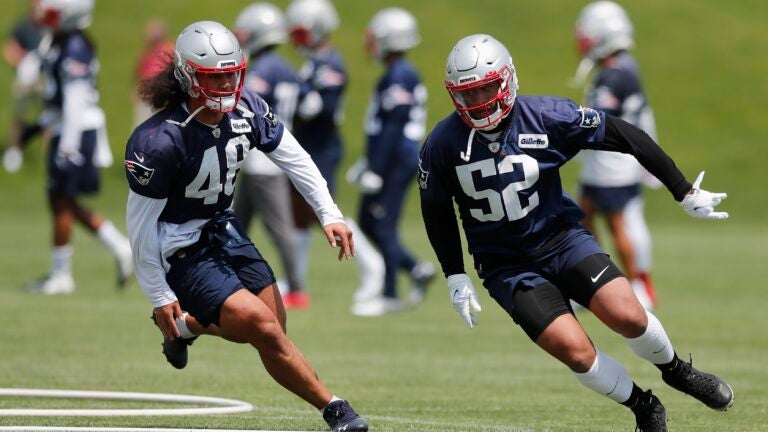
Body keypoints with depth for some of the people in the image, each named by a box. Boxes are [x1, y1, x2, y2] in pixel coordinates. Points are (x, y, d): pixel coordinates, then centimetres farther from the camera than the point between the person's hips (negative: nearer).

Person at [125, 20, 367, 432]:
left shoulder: (245, 109, -11)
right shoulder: (158, 142, -28)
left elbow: (293, 157, 2)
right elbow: (141, 221, -19)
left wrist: (330, 214, -6)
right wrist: (159, 296, -14)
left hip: (223, 228, 7)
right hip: (182, 252, -7)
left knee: (272, 329, 9)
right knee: (262, 326, -18)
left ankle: (185, 325, 34)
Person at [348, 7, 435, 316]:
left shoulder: (399, 76, -16)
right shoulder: (396, 74, 15)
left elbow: (392, 128, -21)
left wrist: (376, 170, -21)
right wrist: (370, 163, 26)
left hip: (396, 161, -10)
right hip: (398, 160, 10)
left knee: (384, 227, -4)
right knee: (368, 224, 13)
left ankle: (389, 296, 3)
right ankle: (417, 270, 14)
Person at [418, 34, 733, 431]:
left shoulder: (546, 116, -15)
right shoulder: (443, 145, -13)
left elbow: (625, 137, -7)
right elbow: (436, 211, 5)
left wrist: (685, 192, -3)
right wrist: (455, 276, 2)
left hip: (561, 238, 1)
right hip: (506, 264, -1)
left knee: (629, 317, -20)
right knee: (576, 352, -19)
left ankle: (676, 371, 14)